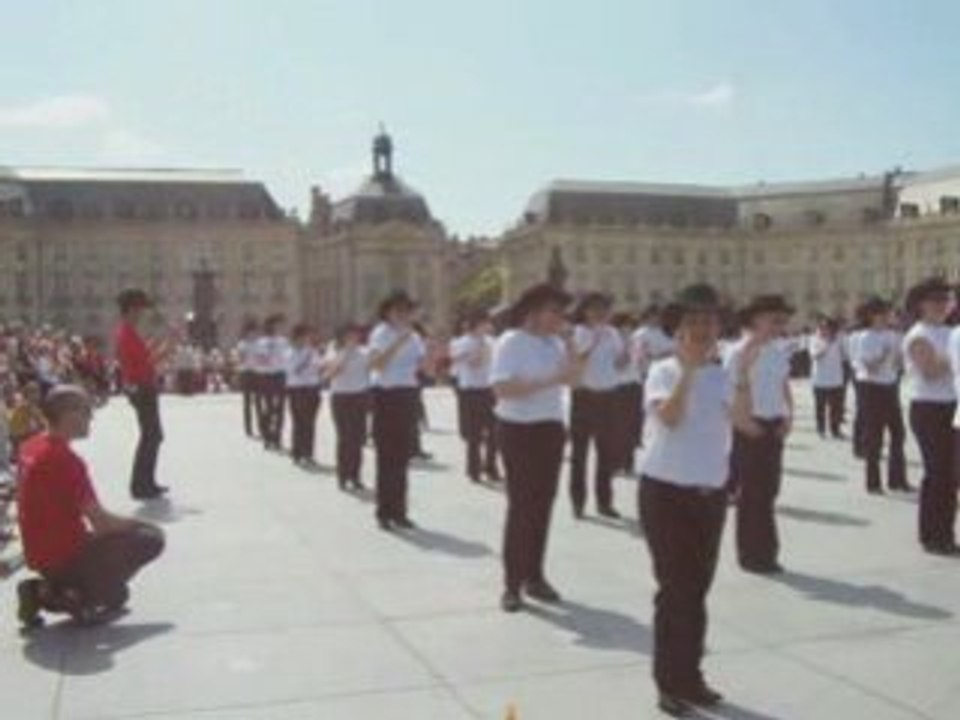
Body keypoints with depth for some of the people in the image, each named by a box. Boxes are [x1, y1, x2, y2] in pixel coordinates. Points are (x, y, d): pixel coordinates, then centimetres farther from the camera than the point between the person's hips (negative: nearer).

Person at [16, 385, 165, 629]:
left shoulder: (30, 448, 5)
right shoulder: (66, 459, -22)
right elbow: (101, 521, -21)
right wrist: (136, 524, -2)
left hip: (38, 555, 9)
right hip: (65, 556, -9)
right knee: (151, 538, -6)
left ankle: (41, 589, 14)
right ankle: (78, 597, -6)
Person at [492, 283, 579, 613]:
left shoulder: (555, 343, 9)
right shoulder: (510, 342, -12)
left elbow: (574, 377, 6)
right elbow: (502, 388, -23)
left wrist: (568, 340, -3)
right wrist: (548, 381, -25)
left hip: (551, 428, 7)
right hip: (519, 430, -7)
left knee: (543, 503, 11)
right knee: (521, 505, -5)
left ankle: (534, 576, 23)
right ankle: (512, 584, 2)